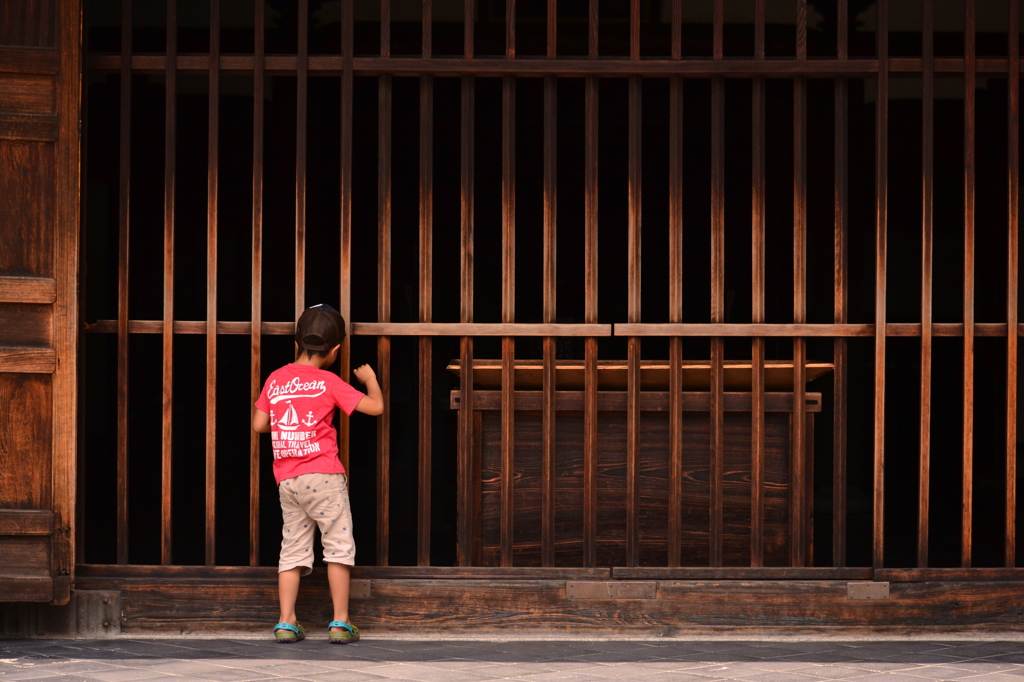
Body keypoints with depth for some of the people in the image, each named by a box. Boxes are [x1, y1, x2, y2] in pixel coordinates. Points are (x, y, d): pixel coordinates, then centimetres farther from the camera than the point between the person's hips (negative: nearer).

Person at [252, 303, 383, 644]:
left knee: (293, 549, 10)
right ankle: (340, 622, -1)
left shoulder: (275, 379, 8)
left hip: (286, 480, 5)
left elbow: (259, 424, 12)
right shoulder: (328, 382, -5)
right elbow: (375, 406, -5)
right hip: (323, 475, -5)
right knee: (338, 546, 2)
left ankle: (286, 622, 5)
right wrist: (370, 379, 14)